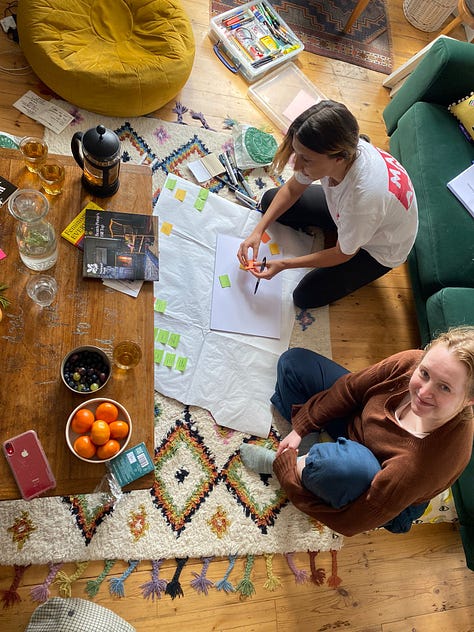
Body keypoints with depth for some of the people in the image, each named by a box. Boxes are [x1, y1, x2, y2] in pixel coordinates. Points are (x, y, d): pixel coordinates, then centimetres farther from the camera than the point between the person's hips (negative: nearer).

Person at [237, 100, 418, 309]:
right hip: (345, 212, 6)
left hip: (379, 249, -6)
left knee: (306, 296, -10)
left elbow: (343, 254, -25)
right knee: (270, 199, 3)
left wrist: (283, 264, -22)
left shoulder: (364, 197, -46)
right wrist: (258, 231, -16)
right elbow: (291, 190, -8)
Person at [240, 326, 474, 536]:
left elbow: (350, 522, -30)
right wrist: (300, 429, -8)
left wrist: (284, 466, -23)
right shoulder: (410, 362, -29)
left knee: (337, 464, -42)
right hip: (357, 422, 5)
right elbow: (349, 389, -9)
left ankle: (278, 461, -9)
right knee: (294, 360, 0)